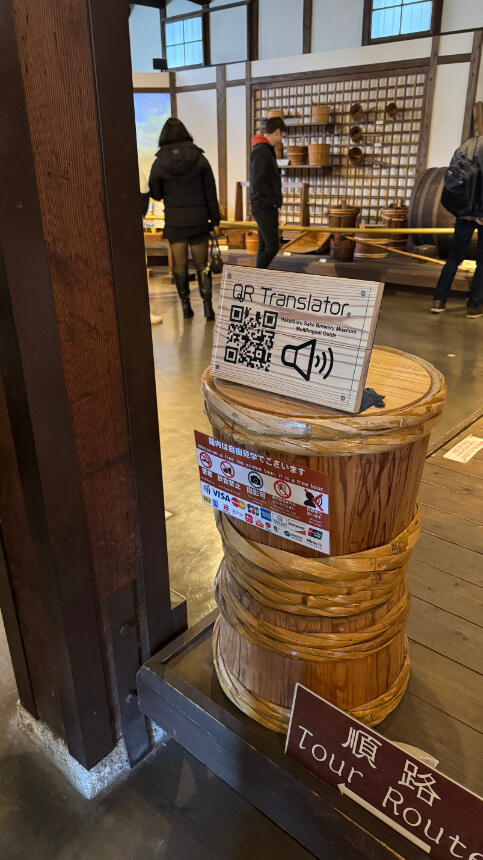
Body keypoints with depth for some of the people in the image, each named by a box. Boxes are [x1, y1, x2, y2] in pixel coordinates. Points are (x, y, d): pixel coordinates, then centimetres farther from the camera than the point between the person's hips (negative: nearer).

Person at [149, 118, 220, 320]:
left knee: (180, 266, 10)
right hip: (199, 220, 1)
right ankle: (207, 304, 5)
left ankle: (186, 306, 14)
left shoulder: (159, 163, -6)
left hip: (174, 222, -1)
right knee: (202, 265, 10)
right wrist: (214, 220, 5)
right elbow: (210, 193, -2)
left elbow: (155, 194, 2)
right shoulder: (199, 158, -4)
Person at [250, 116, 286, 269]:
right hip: (264, 208, -10)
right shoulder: (261, 151, -14)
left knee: (265, 247, 12)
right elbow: (258, 182, -22)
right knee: (272, 247, -13)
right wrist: (271, 201, -15)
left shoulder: (266, 150, 18)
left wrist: (275, 202, 14)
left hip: (267, 207, 10)